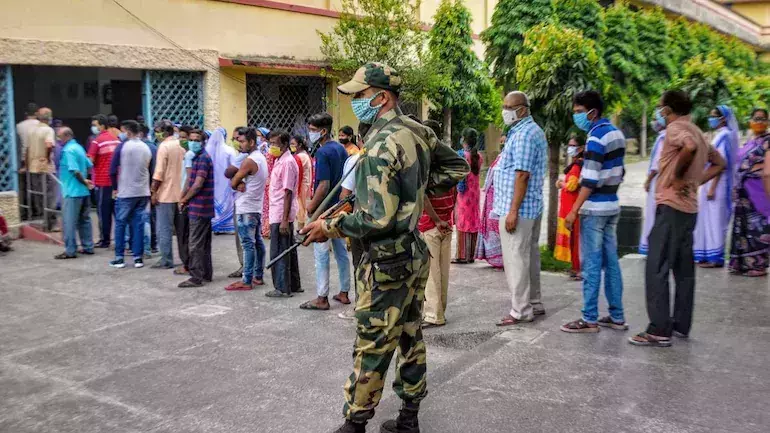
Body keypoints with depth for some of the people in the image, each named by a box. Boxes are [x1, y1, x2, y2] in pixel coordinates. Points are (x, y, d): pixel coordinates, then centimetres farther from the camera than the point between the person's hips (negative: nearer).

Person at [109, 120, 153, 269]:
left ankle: (119, 258, 7)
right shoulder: (147, 148, 5)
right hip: (143, 193, 4)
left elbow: (113, 170, -8)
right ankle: (138, 258, 8)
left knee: (120, 224, 6)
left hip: (125, 192, -4)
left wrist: (115, 188, 5)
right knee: (138, 224, 7)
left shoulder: (122, 146, -8)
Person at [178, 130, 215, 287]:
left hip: (199, 208, -10)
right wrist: (185, 199, 11)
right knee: (204, 243, 15)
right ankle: (206, 274, 22)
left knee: (195, 244, -6)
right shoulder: (199, 157, 17)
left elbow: (197, 185, -19)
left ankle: (196, 278, -3)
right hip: (204, 208, 10)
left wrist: (184, 200, -8)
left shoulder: (203, 158, -14)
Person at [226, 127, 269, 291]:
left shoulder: (249, 160, -18)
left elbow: (233, 182, -13)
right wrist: (241, 184, -11)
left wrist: (238, 184, 8)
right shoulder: (261, 158, 13)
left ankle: (246, 281, -6)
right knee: (257, 242, 12)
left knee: (248, 244, -8)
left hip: (246, 208, -10)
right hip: (256, 207, 10)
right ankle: (258, 276, 19)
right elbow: (237, 180, 10)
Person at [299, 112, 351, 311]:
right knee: (341, 250, 14)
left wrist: (311, 206, -13)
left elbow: (324, 185, -23)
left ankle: (322, 298, 2)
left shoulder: (323, 152, -17)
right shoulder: (340, 148, 9)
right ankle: (344, 293, 22)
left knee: (321, 253, -2)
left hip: (325, 210, -9)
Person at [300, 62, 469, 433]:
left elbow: (379, 218, -23)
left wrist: (329, 227, -12)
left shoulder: (381, 145, -20)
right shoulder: (419, 132, 5)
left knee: (372, 347, 1)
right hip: (416, 252, 9)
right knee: (410, 337, 15)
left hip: (388, 262, -9)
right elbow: (457, 167, 19)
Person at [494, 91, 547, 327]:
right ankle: (534, 304, 23)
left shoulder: (523, 134, -16)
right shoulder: (535, 131, 17)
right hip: (532, 206, 11)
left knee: (515, 259, -6)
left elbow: (522, 174, -22)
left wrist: (513, 211, -22)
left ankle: (521, 310, -1)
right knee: (530, 256, 15)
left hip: (517, 208, -11)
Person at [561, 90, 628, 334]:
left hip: (595, 209, -9)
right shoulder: (616, 133, 13)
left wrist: (574, 211, -18)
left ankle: (589, 319, 1)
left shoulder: (596, 137, -15)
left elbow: (590, 180, -20)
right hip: (612, 207, 9)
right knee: (611, 262, 11)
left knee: (591, 264, -4)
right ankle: (617, 317, 15)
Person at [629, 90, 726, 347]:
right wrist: (695, 181, 13)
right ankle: (681, 325, 19)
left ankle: (659, 331, -9)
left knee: (656, 269, -8)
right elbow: (719, 163, 24)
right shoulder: (695, 131, 18)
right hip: (689, 208, 10)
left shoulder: (675, 127, -10)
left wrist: (676, 176, -20)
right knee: (684, 270, 13)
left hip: (671, 206, -10)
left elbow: (690, 146, -33)